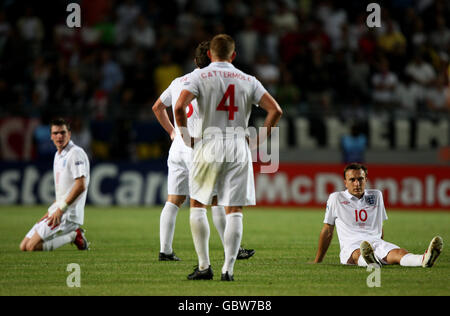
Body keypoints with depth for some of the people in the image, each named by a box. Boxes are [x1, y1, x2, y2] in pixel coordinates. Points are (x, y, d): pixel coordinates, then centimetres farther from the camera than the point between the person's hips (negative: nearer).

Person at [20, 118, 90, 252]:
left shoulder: (76, 153, -11)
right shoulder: (58, 155, 19)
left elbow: (81, 186, -20)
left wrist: (61, 209, -20)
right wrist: (51, 210, 15)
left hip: (69, 215, -10)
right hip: (58, 211, 10)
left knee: (33, 246, -20)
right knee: (24, 246, 5)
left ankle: (74, 236, -6)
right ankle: (72, 235, 6)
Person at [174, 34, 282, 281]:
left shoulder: (199, 76, 1)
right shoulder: (248, 81, 9)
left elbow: (179, 107, -15)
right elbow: (275, 110, 1)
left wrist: (187, 138, -3)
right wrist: (259, 139, 7)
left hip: (209, 145, -2)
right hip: (239, 147, 2)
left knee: (197, 206, 10)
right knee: (234, 211, 4)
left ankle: (204, 266, 5)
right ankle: (228, 269, -2)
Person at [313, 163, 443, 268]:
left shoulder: (376, 195, 21)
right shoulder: (336, 198, 11)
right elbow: (327, 231, 16)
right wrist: (317, 262, 18)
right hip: (351, 245, -2)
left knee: (398, 252, -33)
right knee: (358, 254, -42)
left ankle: (424, 259, -65)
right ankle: (370, 262, -79)